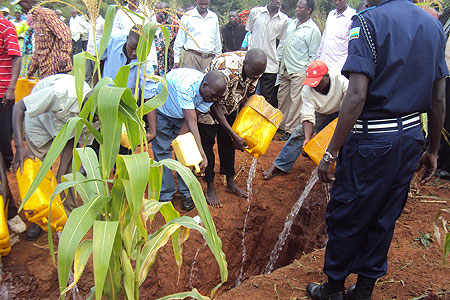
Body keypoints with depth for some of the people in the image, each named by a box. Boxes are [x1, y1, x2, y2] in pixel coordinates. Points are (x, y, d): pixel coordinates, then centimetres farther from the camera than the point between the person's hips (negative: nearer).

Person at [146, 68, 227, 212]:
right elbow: (192, 122, -44)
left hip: (182, 116, 4)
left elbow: (190, 121, -20)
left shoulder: (209, 94, -22)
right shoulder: (185, 87, -42)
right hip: (162, 112, -4)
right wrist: (202, 154, -47)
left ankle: (186, 192, 9)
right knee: (162, 151, -4)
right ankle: (165, 195, 7)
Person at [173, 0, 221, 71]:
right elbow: (179, 40, 6)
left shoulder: (214, 17, 14)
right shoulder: (187, 16, 5)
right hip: (191, 57, -2)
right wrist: (176, 60, 2)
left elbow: (217, 41, 20)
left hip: (209, 58, 3)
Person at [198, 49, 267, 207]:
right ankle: (210, 188, 13)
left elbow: (246, 95, 1)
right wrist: (235, 136, -31)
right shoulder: (226, 70, -40)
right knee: (208, 145, -1)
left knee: (227, 142, 12)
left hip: (229, 106, 6)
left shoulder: (254, 69, -17)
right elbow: (214, 106, -33)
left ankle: (230, 183, 25)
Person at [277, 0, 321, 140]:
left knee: (296, 101, -4)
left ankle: (291, 130, 5)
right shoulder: (292, 23, 12)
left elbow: (314, 55, -8)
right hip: (285, 69, 7)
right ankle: (281, 125, 23)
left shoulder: (313, 30, -9)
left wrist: (307, 73, -10)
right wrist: (279, 60, 16)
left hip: (299, 72, -7)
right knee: (282, 98, 11)